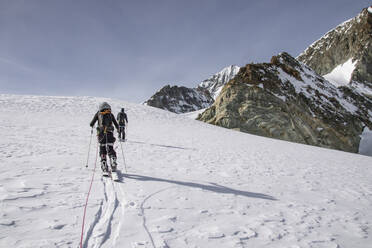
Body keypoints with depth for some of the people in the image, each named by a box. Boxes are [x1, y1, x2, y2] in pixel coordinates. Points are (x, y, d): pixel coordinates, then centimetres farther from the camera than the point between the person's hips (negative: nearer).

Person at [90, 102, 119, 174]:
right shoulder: (110, 114, 12)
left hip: (101, 134, 0)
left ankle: (104, 167, 1)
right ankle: (113, 163, -13)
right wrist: (118, 128, 35)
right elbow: (116, 124, 14)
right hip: (109, 134, 0)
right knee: (110, 150, 7)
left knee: (102, 151, 9)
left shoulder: (98, 113, 10)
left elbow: (92, 124, 8)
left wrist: (92, 125, 33)